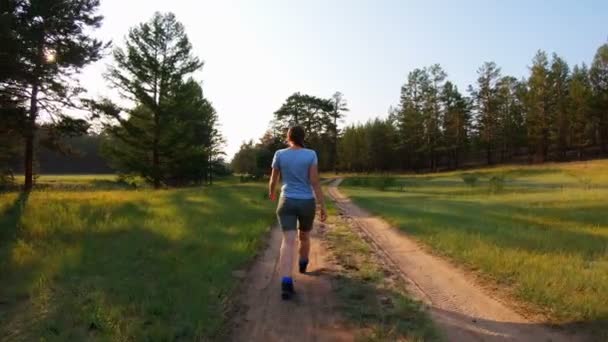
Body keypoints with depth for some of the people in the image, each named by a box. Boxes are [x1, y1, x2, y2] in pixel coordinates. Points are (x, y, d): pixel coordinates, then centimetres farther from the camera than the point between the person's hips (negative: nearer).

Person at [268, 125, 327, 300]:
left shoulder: (279, 154, -3)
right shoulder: (310, 155, -7)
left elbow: (273, 179, 7)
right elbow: (315, 182, -12)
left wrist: (271, 192, 28)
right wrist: (323, 206, -7)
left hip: (287, 203, 0)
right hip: (307, 203, 0)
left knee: (289, 242, -9)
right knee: (304, 236, 24)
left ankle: (286, 284, -24)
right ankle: (303, 265, 47)